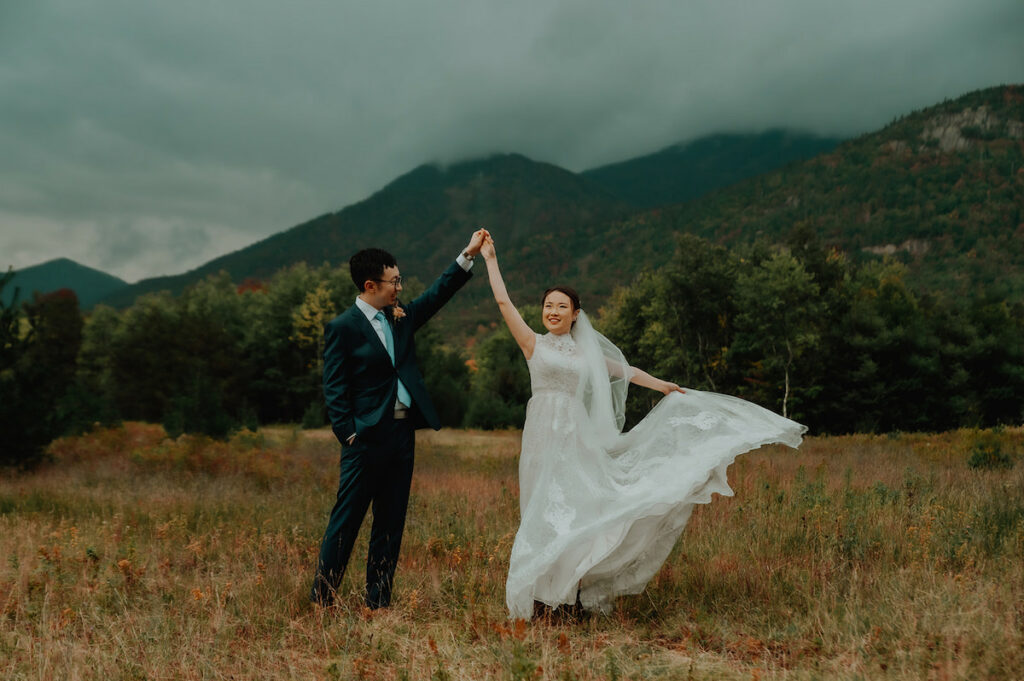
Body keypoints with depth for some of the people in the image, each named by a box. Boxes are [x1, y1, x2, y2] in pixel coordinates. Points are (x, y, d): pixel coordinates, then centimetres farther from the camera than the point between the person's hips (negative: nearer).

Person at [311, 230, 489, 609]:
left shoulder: (400, 316, 13)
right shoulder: (342, 328, -7)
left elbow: (437, 294, 16)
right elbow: (334, 389, -8)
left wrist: (469, 254, 9)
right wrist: (348, 434, -14)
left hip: (402, 434, 7)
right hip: (367, 436, -7)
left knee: (391, 522, 10)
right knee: (346, 520, -2)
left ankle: (377, 601, 18)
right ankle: (321, 599, 9)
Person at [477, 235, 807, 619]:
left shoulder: (586, 352, 14)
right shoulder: (534, 344, 5)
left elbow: (624, 371, 23)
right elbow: (503, 301, 1)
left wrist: (664, 386, 25)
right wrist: (490, 258, 1)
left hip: (578, 436, 3)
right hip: (544, 434, -3)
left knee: (577, 509, 0)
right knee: (543, 511, -3)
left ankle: (574, 593, 7)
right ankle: (538, 592, 4)